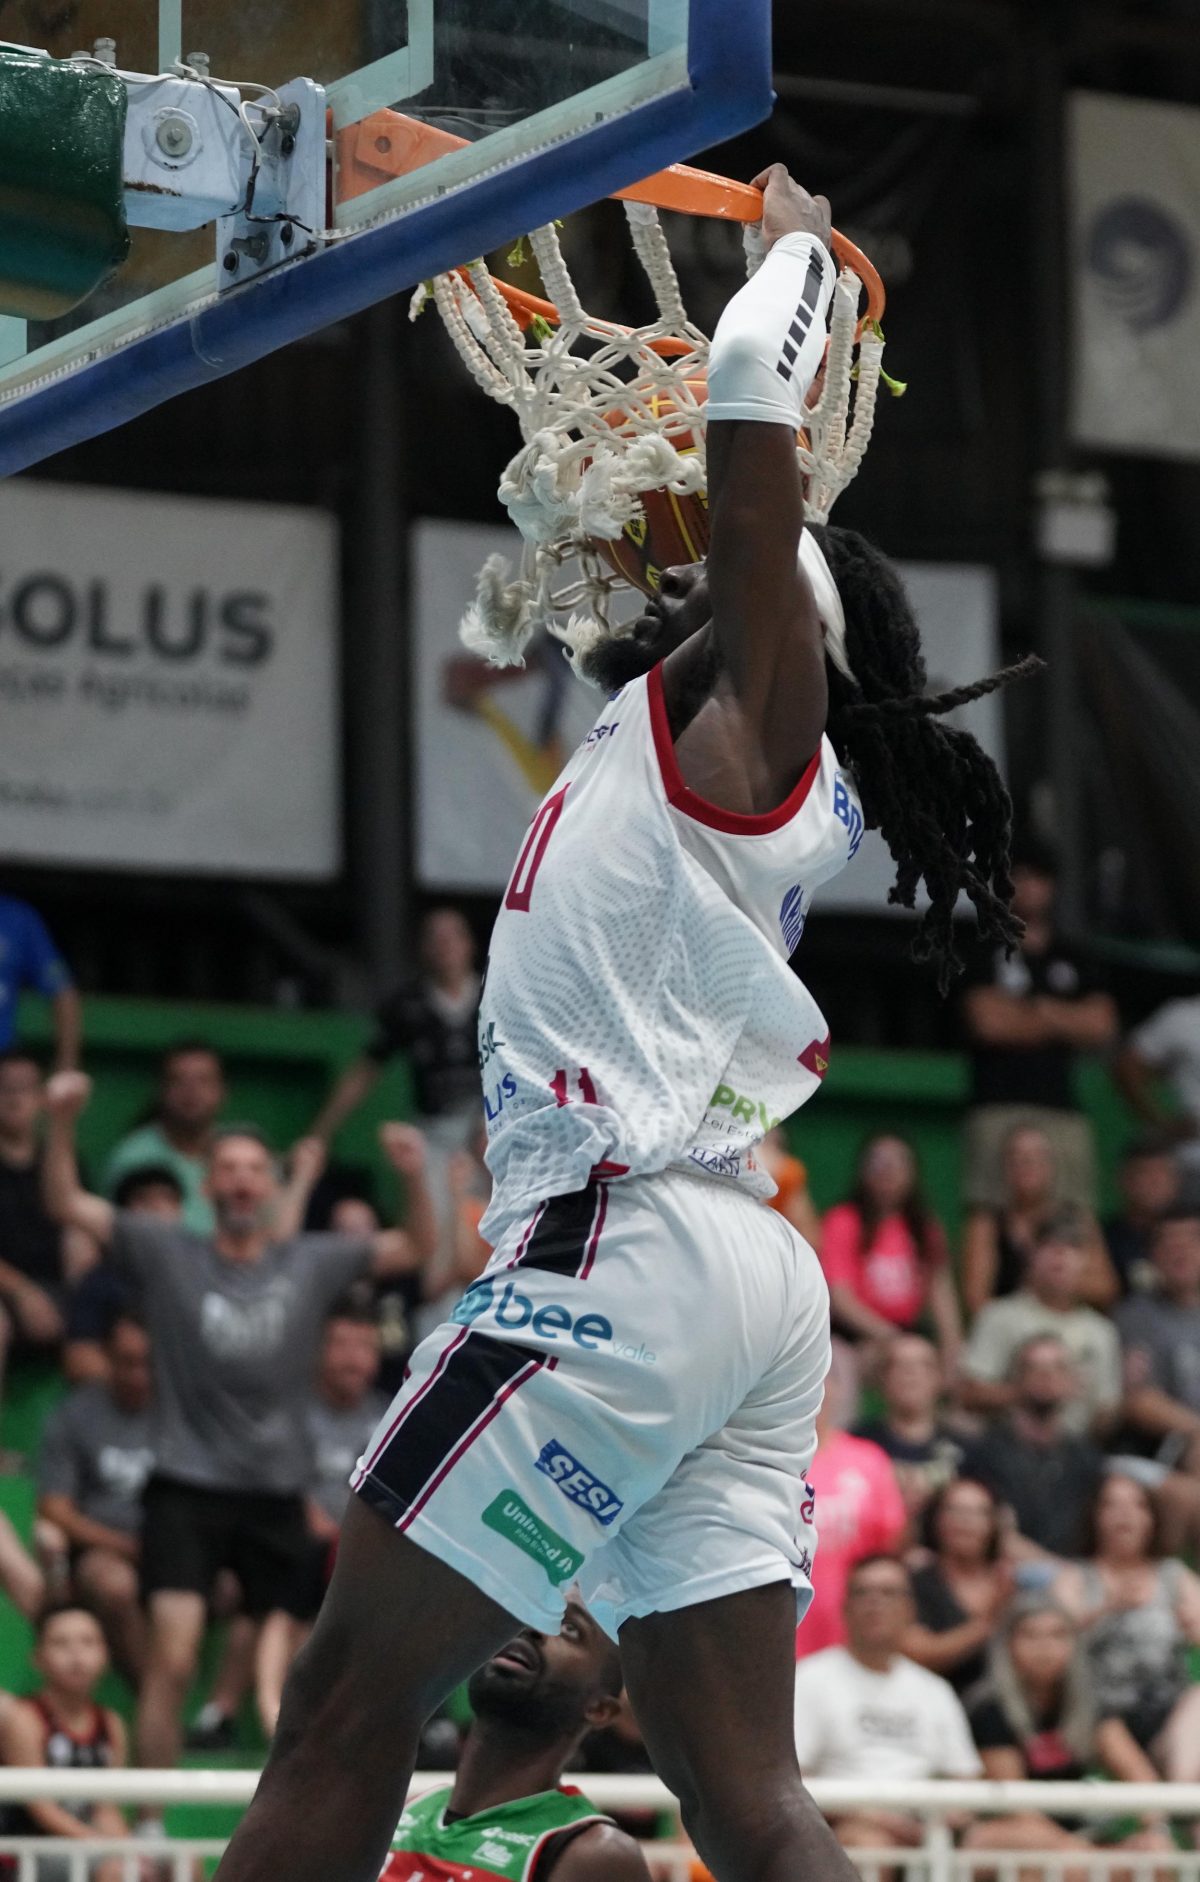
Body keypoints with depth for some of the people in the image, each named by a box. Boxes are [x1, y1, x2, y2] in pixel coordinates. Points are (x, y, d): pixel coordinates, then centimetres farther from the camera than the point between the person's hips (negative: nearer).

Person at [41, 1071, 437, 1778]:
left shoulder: (313, 1264, 8)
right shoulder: (169, 1255, 3)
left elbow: (414, 1249, 6)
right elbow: (68, 1204, -1)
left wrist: (416, 1180, -12)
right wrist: (63, 1122, -16)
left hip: (277, 1492, 2)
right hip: (187, 1487, -2)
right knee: (173, 1658, -14)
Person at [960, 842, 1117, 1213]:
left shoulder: (1071, 961, 20)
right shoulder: (986, 955, 9)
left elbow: (1101, 1027, 8)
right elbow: (988, 1021, -5)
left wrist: (1040, 1009, -1)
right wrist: (1063, 1023, 5)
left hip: (1062, 1110, 4)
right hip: (1000, 1108, -4)